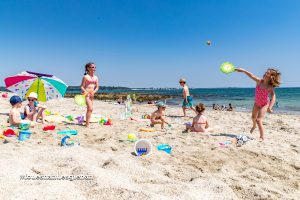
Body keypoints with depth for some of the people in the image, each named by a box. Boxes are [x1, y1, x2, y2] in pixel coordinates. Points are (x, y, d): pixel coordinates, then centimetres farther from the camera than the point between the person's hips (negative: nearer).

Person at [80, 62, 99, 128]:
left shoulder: (96, 77, 11)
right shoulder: (85, 77, -4)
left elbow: (97, 87, 11)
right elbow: (82, 86, -6)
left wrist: (94, 92, -8)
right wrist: (84, 91, -24)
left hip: (92, 94, 6)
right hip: (86, 94, -6)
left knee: (89, 109, 10)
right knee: (90, 109, -16)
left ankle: (87, 123, 21)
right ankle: (87, 124, -12)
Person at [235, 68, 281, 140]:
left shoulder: (270, 88, -25)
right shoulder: (259, 81, -15)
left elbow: (273, 98, -35)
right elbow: (251, 76, -24)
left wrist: (270, 107, -50)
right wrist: (243, 70, -38)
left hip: (264, 104, -5)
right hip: (257, 103, 5)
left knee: (258, 120, -20)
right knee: (253, 117, 26)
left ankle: (262, 137, -7)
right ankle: (254, 126, 59)